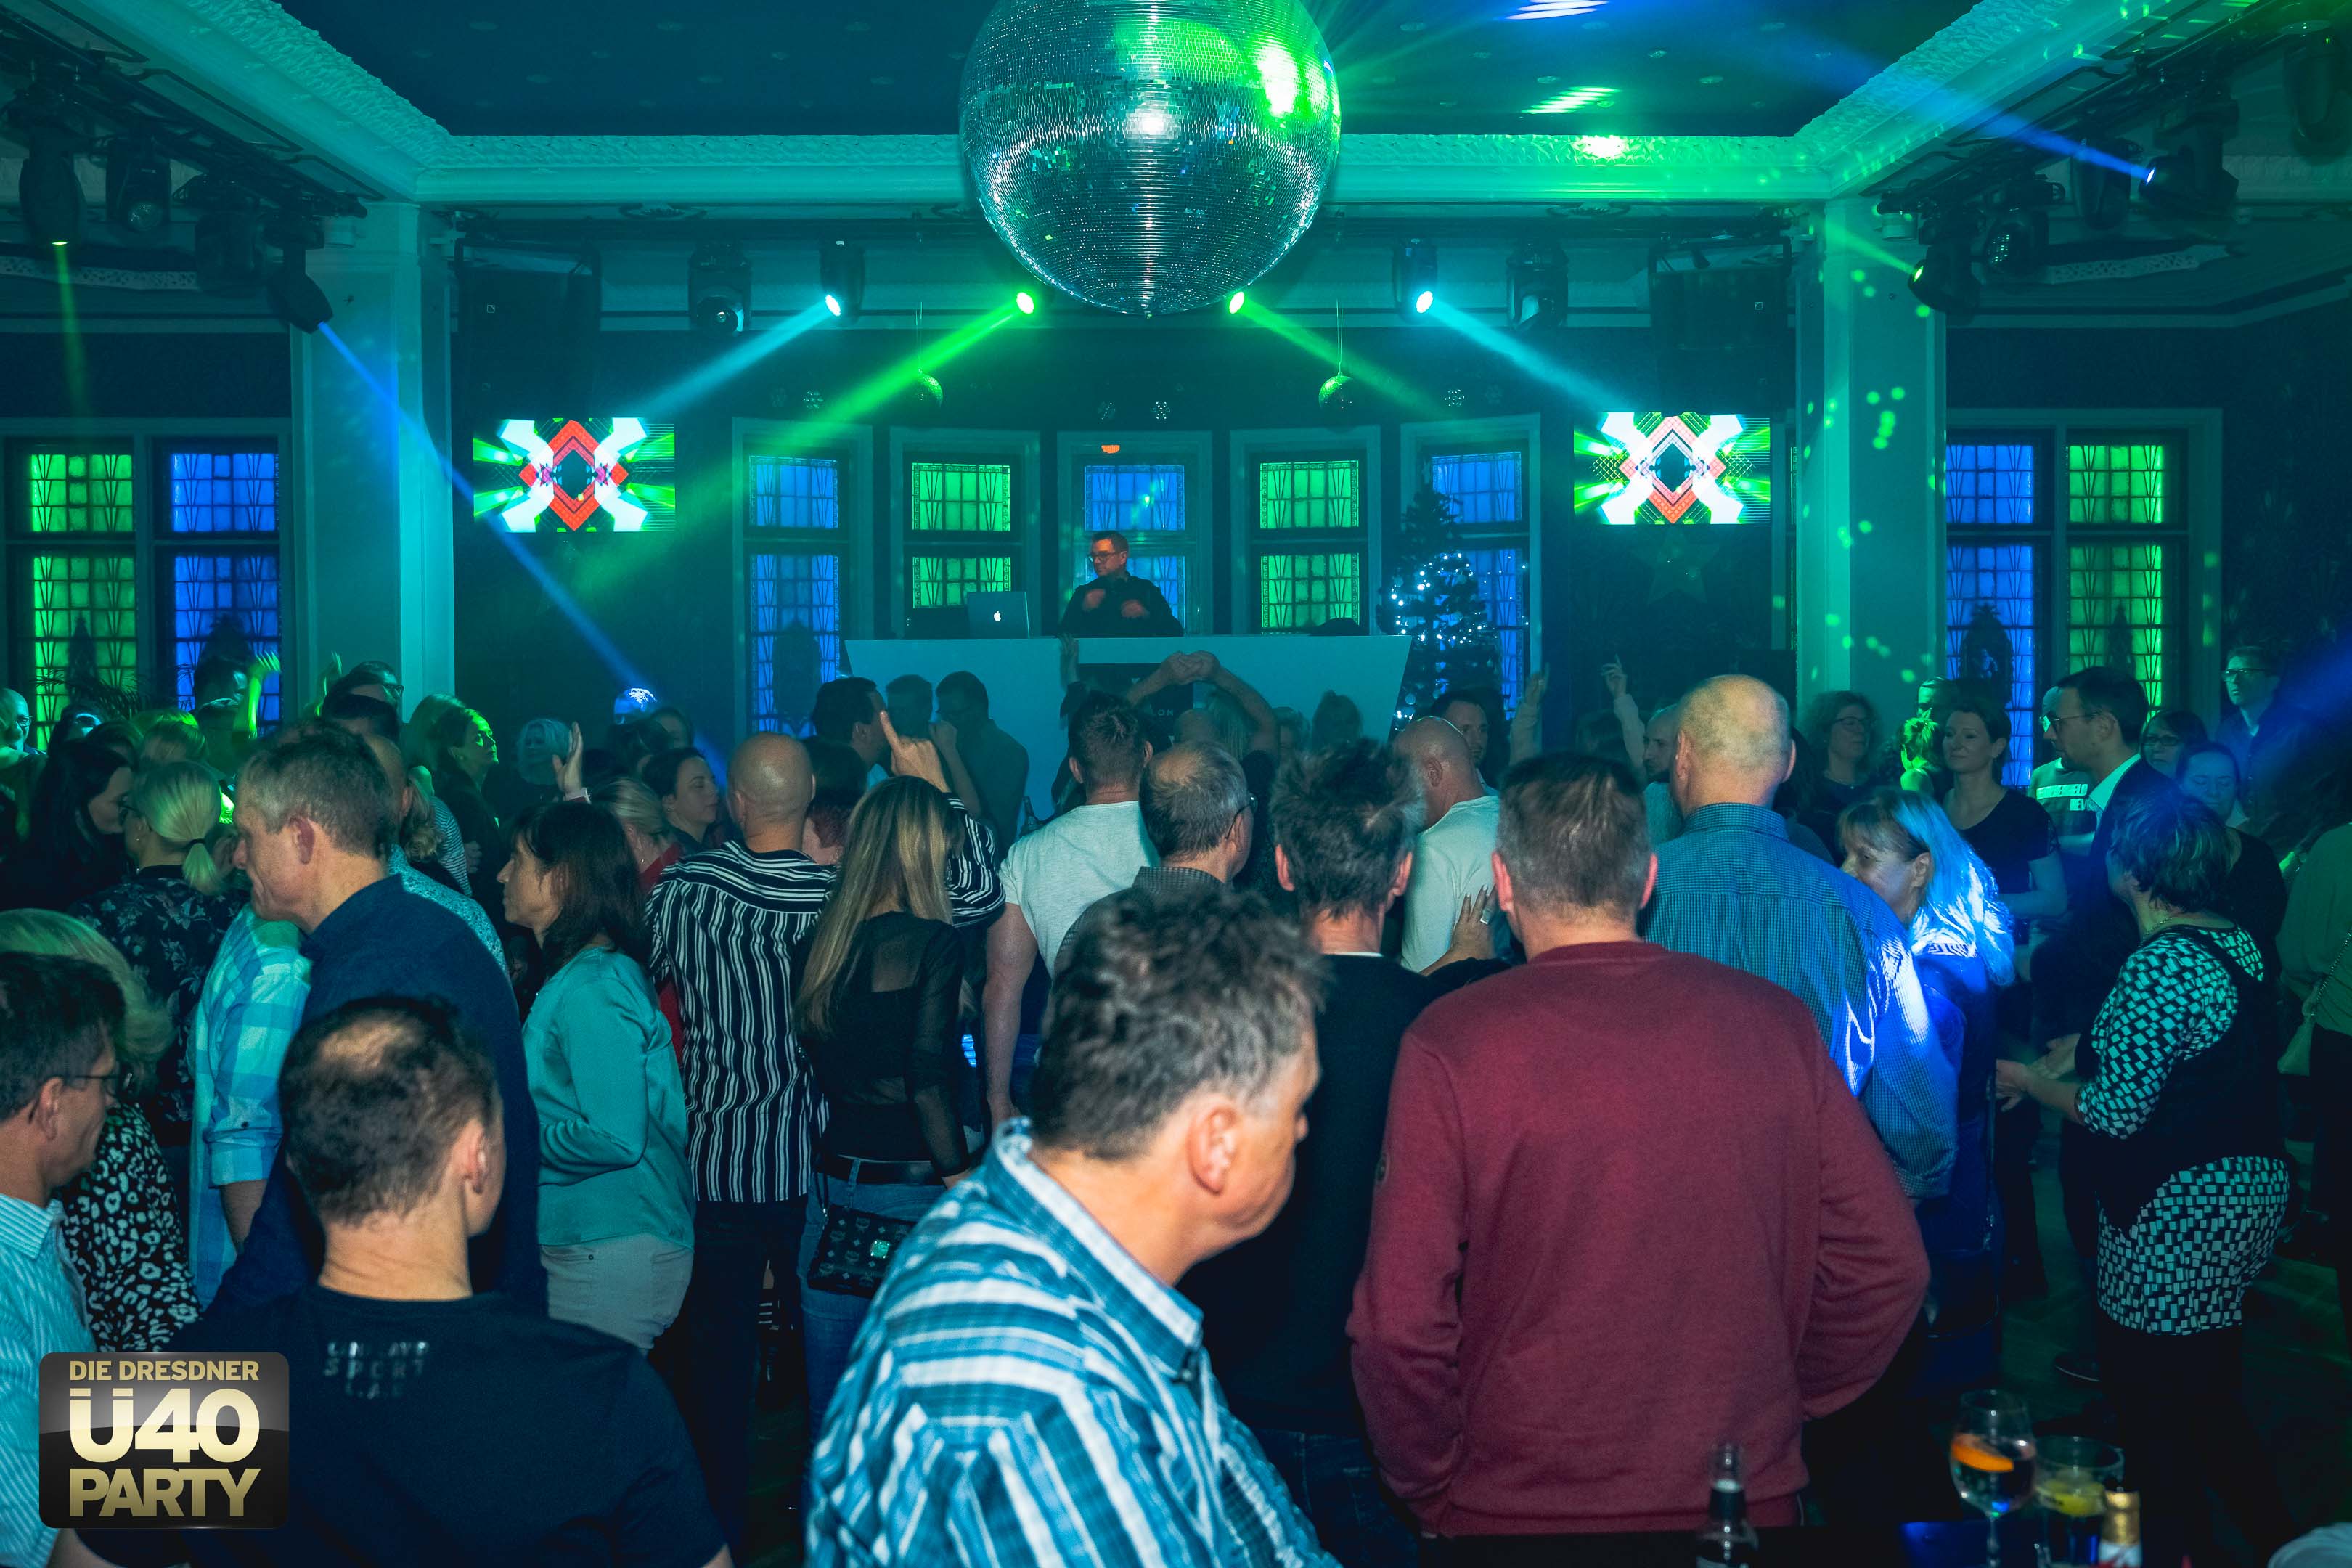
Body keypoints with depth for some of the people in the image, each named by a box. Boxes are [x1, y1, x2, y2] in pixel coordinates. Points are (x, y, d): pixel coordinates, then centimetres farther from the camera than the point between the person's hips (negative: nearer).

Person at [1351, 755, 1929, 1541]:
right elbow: (1886, 1264, -1)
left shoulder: (1450, 1042, -14)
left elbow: (1400, 1320, -17)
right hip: (1749, 1503, 3)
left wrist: (1433, 1491, -1)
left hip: (1522, 1510, -2)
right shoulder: (1777, 1021, -4)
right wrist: (1779, 1407, 12)